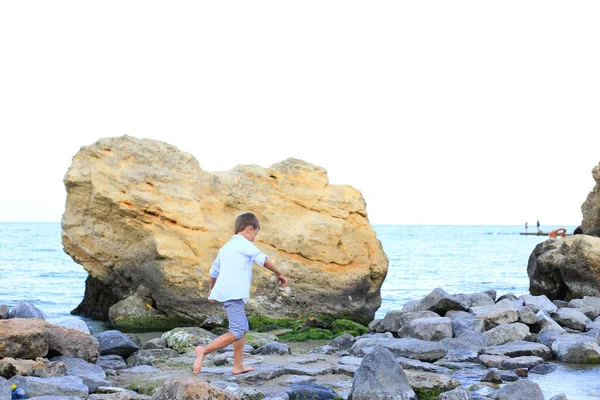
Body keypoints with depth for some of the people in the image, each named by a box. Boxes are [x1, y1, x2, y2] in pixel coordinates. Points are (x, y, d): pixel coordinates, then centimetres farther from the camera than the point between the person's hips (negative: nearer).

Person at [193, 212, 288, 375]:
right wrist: (279, 274, 2)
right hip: (233, 294, -10)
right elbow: (263, 260, -11)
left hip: (224, 292, 10)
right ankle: (204, 350, -23)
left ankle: (238, 366, 17)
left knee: (243, 328, 17)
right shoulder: (244, 244, -2)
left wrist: (212, 289, 49)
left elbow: (213, 271, 33)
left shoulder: (226, 247, 23)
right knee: (237, 333, -15)